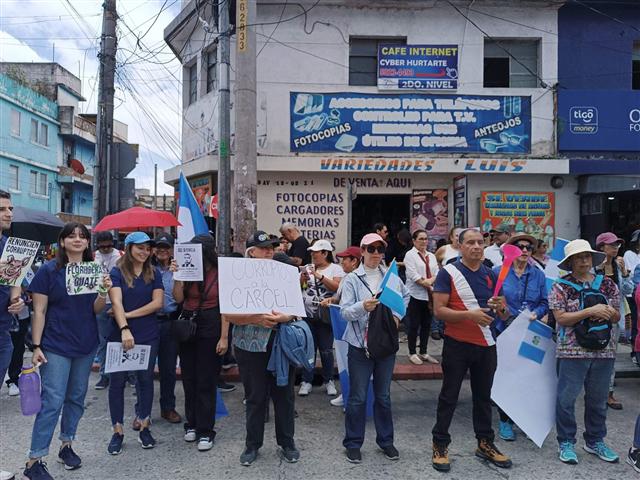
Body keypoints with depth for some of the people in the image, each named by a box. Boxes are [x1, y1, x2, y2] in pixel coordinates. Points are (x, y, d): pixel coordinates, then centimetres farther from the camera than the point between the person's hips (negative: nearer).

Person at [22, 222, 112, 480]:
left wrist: (104, 291, -18)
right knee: (52, 401, -6)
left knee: (77, 398, 14)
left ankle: (66, 445, 30)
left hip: (86, 345, 5)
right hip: (56, 346, -4)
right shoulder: (49, 270, -6)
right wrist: (36, 346, -11)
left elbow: (96, 310, 2)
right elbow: (39, 311, -6)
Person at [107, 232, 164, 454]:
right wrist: (124, 328, -29)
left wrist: (129, 314, -12)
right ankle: (117, 431, 15)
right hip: (120, 334, -2)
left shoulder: (154, 274, 6)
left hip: (148, 335, 2)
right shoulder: (117, 272, -2)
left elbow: (158, 302, -5)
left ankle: (144, 427, 21)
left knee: (145, 379, 9)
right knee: (117, 381, 3)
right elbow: (117, 302, -15)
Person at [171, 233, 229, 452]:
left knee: (206, 381, 1)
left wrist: (224, 337, -14)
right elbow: (178, 298, -4)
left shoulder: (220, 273, -9)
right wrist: (177, 276, -17)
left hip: (210, 329, -4)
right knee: (189, 378, 12)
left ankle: (205, 431, 11)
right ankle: (192, 424, 28)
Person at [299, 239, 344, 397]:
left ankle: (328, 381, 19)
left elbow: (337, 287, -16)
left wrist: (320, 276, -21)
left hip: (325, 316, -3)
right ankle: (306, 381, 17)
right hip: (307, 314, 3)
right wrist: (302, 279, -11)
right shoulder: (309, 268, 10)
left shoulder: (335, 269, -1)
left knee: (326, 350, 4)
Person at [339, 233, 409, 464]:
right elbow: (345, 311, -13)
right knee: (358, 396, 5)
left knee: (383, 395, 15)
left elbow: (405, 296, 20)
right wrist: (362, 306, -32)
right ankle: (353, 443, 20)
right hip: (360, 344, -3)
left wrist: (397, 315, 4)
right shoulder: (352, 279, -7)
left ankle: (385, 440, 30)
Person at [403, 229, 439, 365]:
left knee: (426, 325, 11)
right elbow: (413, 275, -12)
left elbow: (437, 273, 7)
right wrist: (427, 285, -15)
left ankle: (423, 352, 22)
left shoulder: (431, 256, 16)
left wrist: (430, 281, -14)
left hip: (429, 296, 6)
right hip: (415, 295, -6)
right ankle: (412, 353, 11)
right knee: (414, 325, 0)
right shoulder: (410, 255, -3)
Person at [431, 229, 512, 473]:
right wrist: (469, 315, -26)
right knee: (449, 397, 5)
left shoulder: (492, 275, 7)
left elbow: (504, 315, 10)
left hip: (486, 345, 5)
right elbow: (439, 310, -14)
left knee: (483, 396, 17)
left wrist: (500, 307, -13)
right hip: (456, 344, -4)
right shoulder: (448, 273, -8)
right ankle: (440, 445, 18)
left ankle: (485, 443, 32)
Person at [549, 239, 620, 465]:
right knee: (566, 398, 2)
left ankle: (595, 441, 32)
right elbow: (561, 318, -11)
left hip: (604, 351, 4)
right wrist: (590, 311, -20)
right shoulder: (561, 287, -4)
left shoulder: (608, 284, 9)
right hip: (572, 351, -4)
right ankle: (566, 443, 18)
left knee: (598, 399, 15)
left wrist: (611, 313, -10)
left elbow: (617, 317, 13)